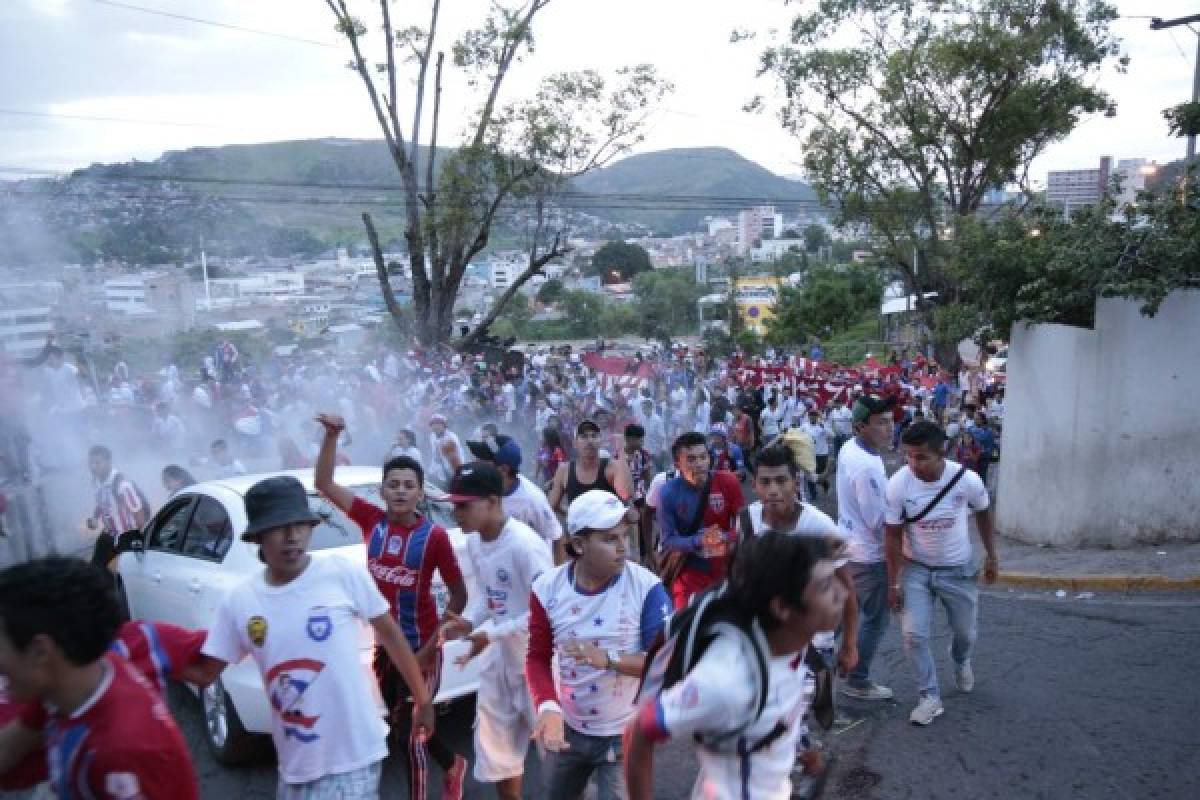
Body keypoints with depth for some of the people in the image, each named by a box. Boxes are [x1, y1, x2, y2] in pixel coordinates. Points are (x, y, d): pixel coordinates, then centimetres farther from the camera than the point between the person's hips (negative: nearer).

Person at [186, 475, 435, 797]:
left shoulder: (344, 574, -13)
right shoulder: (238, 601, -4)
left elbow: (390, 633, -3)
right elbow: (205, 673, 6)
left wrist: (423, 698, 3)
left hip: (354, 753, -4)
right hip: (295, 761, 4)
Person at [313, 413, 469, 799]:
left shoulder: (434, 535, -17)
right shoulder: (372, 520, -7)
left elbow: (459, 594, -10)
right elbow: (323, 483, -8)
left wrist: (431, 648, -13)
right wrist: (332, 435, -21)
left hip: (419, 647, -5)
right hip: (382, 644, 5)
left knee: (411, 731, 5)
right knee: (402, 722, 22)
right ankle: (452, 765, 49)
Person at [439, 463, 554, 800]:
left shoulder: (524, 544, -26)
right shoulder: (474, 542, 1)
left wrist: (491, 633, -24)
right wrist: (470, 623, -6)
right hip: (499, 657, 8)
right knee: (496, 749, 22)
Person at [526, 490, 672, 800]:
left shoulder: (646, 587, -19)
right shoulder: (547, 589, -10)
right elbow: (538, 658, -5)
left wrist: (609, 659, -31)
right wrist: (548, 707, -23)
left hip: (626, 734, -3)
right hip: (568, 728, 4)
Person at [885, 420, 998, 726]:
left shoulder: (967, 480, -22)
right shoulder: (897, 485, -24)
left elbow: (982, 514, 1)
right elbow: (894, 537, -14)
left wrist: (991, 555, 7)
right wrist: (894, 584, -12)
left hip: (959, 570, 1)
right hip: (916, 569, -1)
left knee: (965, 632, 18)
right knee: (914, 635, -8)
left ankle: (961, 662, 53)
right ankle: (930, 697, 11)